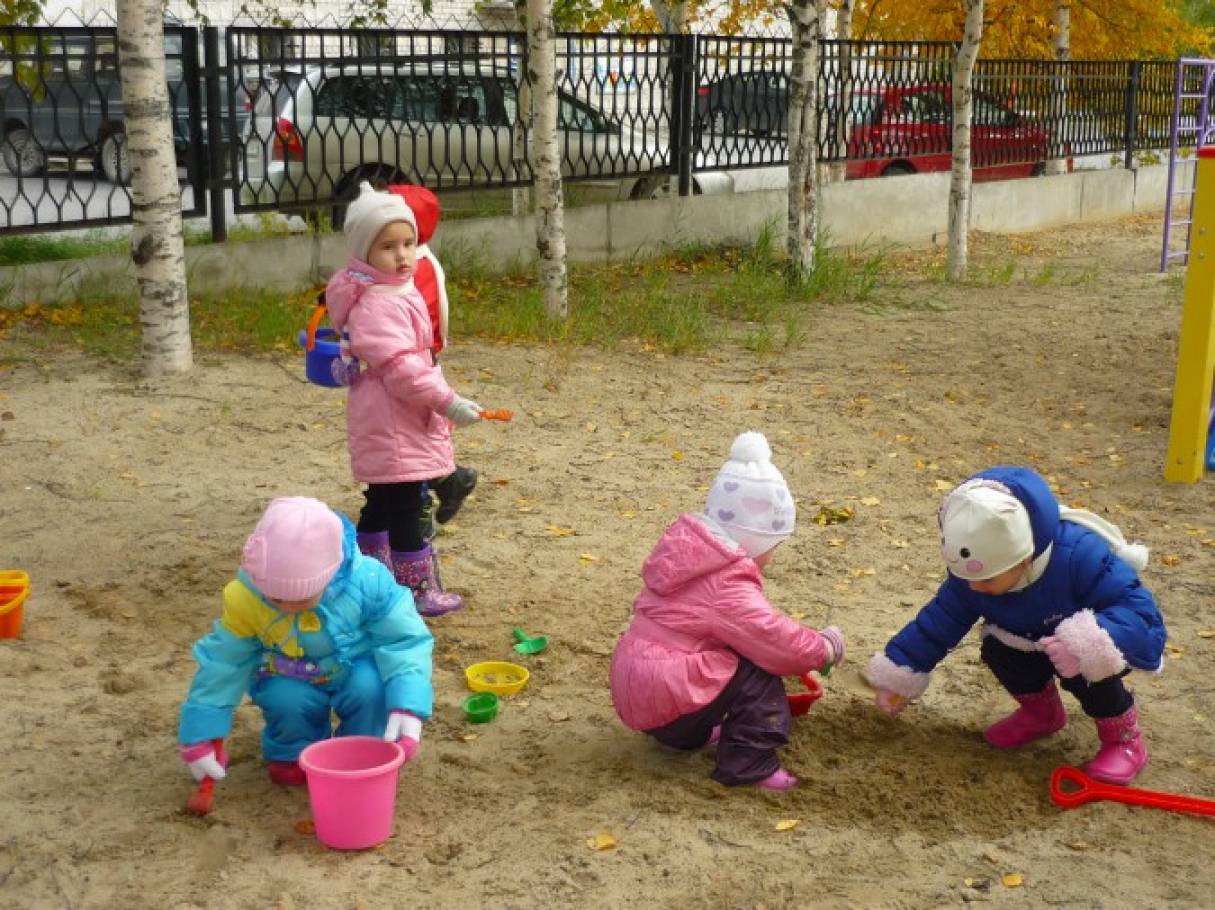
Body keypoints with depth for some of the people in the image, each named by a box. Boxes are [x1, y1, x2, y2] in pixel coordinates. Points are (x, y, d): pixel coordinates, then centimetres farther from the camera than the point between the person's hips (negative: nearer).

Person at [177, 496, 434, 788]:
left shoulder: (366, 581, -30)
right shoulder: (245, 597, -25)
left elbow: (405, 642, -24)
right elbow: (222, 665, -14)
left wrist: (408, 706, -38)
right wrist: (200, 733, -12)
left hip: (354, 671, -1)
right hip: (292, 681, 1)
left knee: (370, 686, -32)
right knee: (286, 700, -31)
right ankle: (294, 753, 4)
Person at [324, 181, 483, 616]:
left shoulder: (396, 293, 12)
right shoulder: (375, 306, -21)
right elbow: (400, 365, -27)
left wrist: (439, 402, 24)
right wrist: (447, 402, -26)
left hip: (391, 425, 11)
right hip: (393, 428, -11)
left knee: (382, 503, 20)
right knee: (405, 509, -3)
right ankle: (419, 591, 4)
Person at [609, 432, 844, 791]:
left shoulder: (690, 555, 10)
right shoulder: (727, 588, -20)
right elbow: (778, 643, -18)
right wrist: (824, 648, 1)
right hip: (661, 703, -9)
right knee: (757, 672, -8)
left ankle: (694, 732, 21)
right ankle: (748, 765, -7)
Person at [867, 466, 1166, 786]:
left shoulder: (1081, 556, -39)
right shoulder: (975, 573, -22)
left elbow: (1141, 615, -41)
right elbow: (939, 622, -10)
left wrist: (1089, 647, -58)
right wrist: (899, 675, -6)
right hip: (1035, 643, 5)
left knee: (1081, 667, -33)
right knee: (996, 651, -19)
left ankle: (1123, 733, -6)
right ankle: (1041, 711, 11)